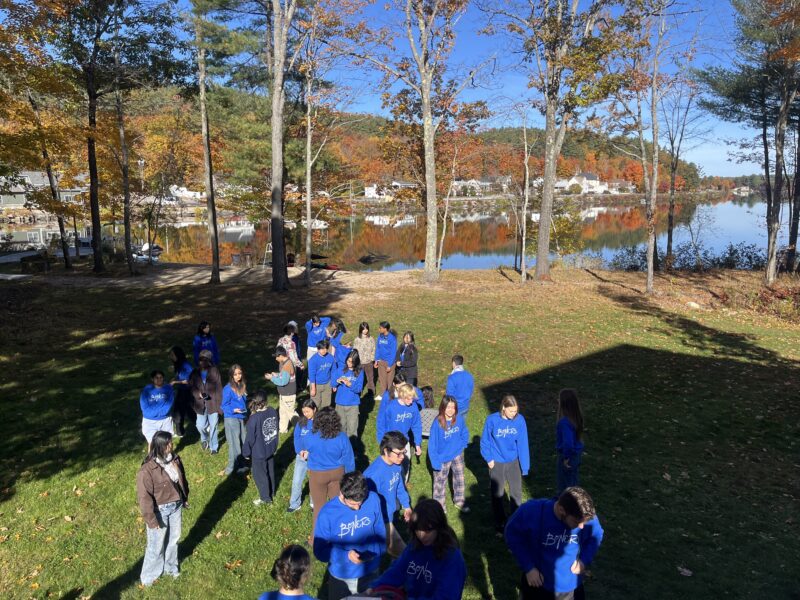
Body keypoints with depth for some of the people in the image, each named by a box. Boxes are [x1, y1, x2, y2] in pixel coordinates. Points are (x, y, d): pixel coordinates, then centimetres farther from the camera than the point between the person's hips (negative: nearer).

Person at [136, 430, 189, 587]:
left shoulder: (174, 459, -8)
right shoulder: (147, 470, -28)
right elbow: (144, 497, -22)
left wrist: (185, 498, 15)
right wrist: (151, 519, -18)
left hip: (175, 506, 6)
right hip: (160, 510, -6)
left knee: (173, 539, 23)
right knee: (156, 545, 12)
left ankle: (170, 568, 47)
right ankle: (148, 576, 36)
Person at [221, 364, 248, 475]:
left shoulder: (243, 386, 7)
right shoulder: (228, 388, -13)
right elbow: (224, 405, -11)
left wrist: (246, 411, 11)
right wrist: (233, 410, -26)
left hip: (241, 418, 7)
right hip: (231, 418, -7)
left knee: (242, 442, 11)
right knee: (234, 444, -4)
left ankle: (241, 465, 23)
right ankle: (231, 468, 8)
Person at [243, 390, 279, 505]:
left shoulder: (254, 418, -30)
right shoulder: (273, 411, -13)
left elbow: (250, 438, -20)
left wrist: (246, 452, -3)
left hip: (259, 452, -6)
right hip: (271, 448, 6)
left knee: (259, 475, 15)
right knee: (270, 471, 25)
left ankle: (265, 498, 30)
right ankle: (271, 493, 44)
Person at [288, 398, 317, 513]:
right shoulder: (300, 422, -1)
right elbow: (296, 438, -2)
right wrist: (300, 451, -18)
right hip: (301, 456, 3)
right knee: (296, 481, 5)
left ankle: (315, 504, 32)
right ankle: (294, 504, 24)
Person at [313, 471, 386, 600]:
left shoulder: (373, 500, -18)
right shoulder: (327, 513, -25)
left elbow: (380, 533, -3)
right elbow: (320, 551, -16)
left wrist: (375, 549, -22)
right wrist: (346, 555, -29)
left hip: (370, 573, 2)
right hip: (341, 577, -2)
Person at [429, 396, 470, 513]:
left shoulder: (459, 419, -15)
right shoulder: (437, 423, -26)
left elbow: (465, 433, 6)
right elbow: (432, 443, -20)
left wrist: (462, 445, -2)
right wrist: (435, 461, -20)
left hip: (457, 455, 4)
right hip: (442, 458, -4)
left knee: (459, 479, 20)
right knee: (440, 482, 14)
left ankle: (459, 501, 43)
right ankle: (439, 505, 36)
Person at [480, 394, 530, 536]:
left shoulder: (520, 420, -15)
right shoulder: (492, 420, -20)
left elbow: (522, 443, -10)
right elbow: (485, 441, -7)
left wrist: (525, 465, -8)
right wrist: (489, 459, -8)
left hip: (514, 462, 1)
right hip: (497, 463, -1)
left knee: (516, 492, 15)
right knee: (497, 495, 14)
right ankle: (500, 524, 33)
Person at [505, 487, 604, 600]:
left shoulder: (588, 518, -21)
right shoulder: (532, 512, -29)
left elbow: (596, 535, 2)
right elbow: (512, 534, -12)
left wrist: (585, 559, -12)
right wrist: (528, 567, -15)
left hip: (569, 587, 2)